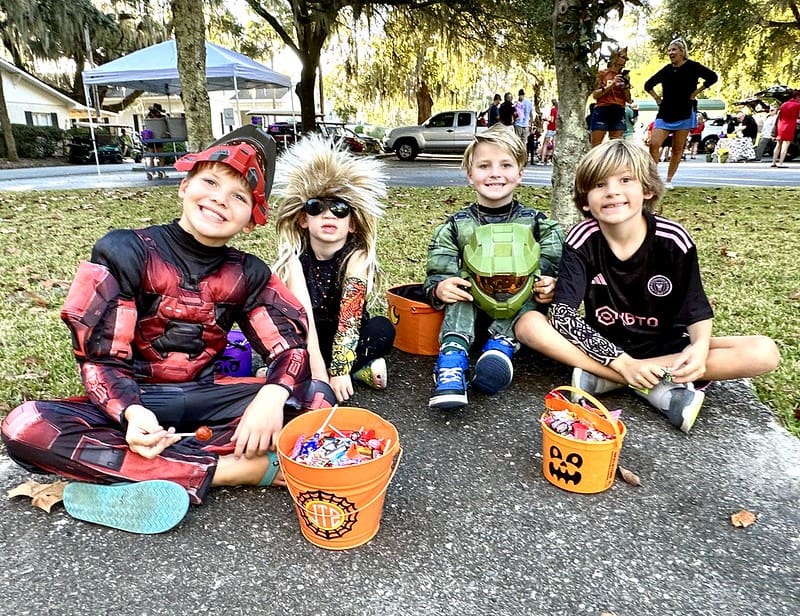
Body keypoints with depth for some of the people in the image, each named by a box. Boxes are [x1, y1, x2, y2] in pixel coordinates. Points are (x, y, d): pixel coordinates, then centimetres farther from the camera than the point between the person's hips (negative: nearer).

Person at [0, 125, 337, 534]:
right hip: (134, 400, -2)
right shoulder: (125, 251, -10)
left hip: (202, 398, 2)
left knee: (318, 399, -18)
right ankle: (235, 470, -29)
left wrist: (272, 395, -30)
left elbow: (291, 344, -8)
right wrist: (131, 412, -32)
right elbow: (100, 357, -12)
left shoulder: (248, 275, -2)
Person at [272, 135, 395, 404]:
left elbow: (350, 316, -28)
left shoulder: (357, 257, -18)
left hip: (345, 337, 0)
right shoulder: (295, 258, -16)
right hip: (307, 341, 1)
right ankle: (359, 367, -18)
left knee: (382, 329, -28)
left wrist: (337, 371, -36)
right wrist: (318, 371, -37)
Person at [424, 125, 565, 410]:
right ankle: (453, 356, -37)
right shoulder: (457, 225, 0)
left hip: (521, 313, 0)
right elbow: (437, 273, 0)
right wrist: (439, 288, -23)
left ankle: (502, 343, -33)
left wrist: (550, 287, -20)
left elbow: (555, 269, 2)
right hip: (472, 311, 0)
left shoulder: (536, 223, 0)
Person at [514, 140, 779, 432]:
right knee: (529, 324, -26)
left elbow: (696, 309, -4)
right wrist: (623, 362, -29)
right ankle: (661, 389, -25)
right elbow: (562, 314, -22)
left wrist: (700, 346, -27)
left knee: (764, 352, -21)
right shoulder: (582, 240, -15)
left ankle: (601, 377, -25)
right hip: (605, 345, -1)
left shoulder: (672, 239, -12)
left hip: (665, 347, 2)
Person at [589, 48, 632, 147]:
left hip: (618, 113, 4)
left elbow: (629, 100, 14)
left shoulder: (625, 77, 17)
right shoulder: (602, 73, 8)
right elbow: (595, 95, -2)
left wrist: (626, 86, 0)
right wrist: (611, 84, -10)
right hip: (602, 111, -3)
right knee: (595, 146, -8)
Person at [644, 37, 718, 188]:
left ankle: (669, 180, 8)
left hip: (684, 114, -2)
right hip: (665, 114, 3)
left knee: (677, 149, 2)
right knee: (654, 144, -15)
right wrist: (657, 98, 11)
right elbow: (648, 85, 21)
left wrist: (696, 92, -7)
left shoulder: (692, 67, -1)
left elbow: (712, 77, -4)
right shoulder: (666, 70, 10)